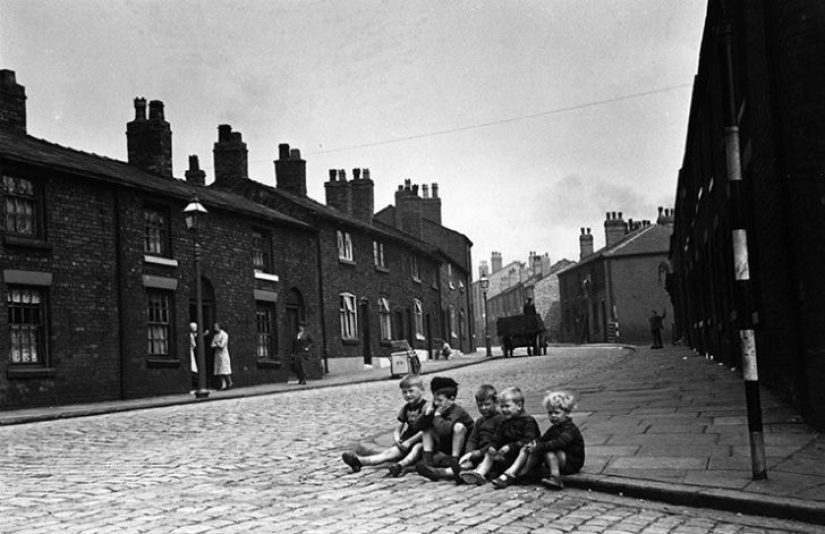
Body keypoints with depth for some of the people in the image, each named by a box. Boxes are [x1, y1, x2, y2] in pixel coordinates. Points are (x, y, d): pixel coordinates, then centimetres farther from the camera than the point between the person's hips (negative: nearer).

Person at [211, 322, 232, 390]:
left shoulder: (224, 335, -9)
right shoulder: (215, 335, 13)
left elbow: (222, 346, -15)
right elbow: (212, 345, 8)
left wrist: (217, 343, 1)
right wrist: (218, 345, -9)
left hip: (223, 354, -7)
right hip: (217, 354, 7)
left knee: (225, 371, -8)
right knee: (219, 372, 2)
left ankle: (230, 384, 1)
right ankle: (223, 385, 5)